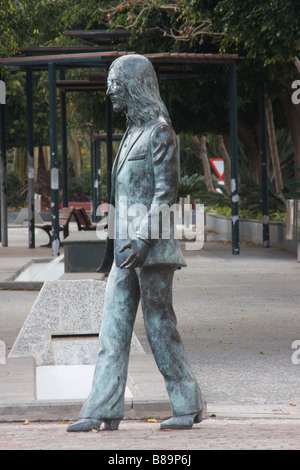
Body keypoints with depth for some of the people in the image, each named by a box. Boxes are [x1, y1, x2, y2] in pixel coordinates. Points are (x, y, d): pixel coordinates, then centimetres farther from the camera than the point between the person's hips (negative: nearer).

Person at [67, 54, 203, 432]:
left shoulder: (159, 131, -8)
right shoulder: (132, 132, 19)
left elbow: (166, 191, -14)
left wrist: (142, 237, -22)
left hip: (151, 245, -9)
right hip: (126, 246, 9)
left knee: (159, 324, -4)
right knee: (113, 329, 2)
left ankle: (188, 406, 4)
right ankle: (102, 410, 0)